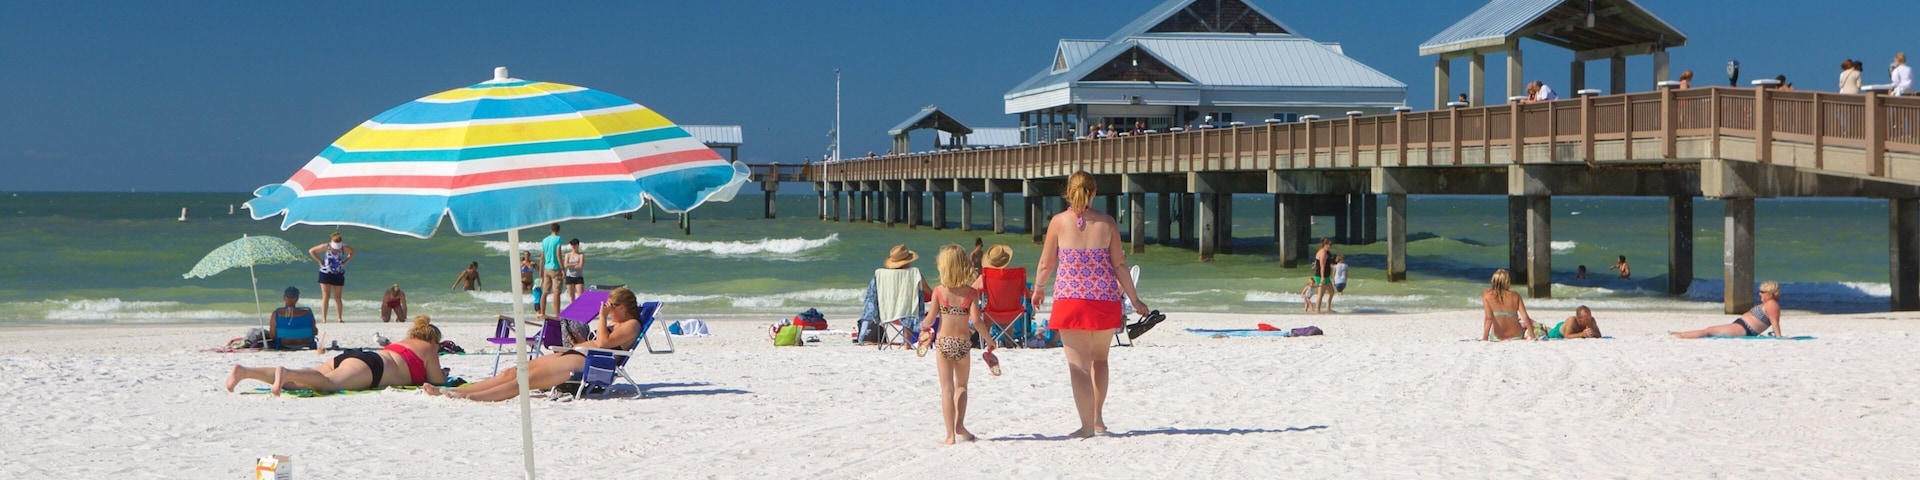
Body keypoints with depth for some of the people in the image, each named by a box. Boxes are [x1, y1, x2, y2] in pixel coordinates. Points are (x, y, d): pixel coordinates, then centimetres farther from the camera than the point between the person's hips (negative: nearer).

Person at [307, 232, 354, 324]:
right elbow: (311, 251, -3)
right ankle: (323, 318, -6)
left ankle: (340, 318, 9)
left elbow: (352, 252, 14)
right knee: (326, 296, -6)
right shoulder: (326, 247, -13)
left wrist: (345, 261, 2)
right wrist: (320, 261, -7)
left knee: (337, 297, 6)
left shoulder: (344, 247, -8)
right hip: (326, 274, -2)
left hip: (339, 275, 2)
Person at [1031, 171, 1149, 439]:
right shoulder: (1107, 223, 1)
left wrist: (1038, 290, 20)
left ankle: (1088, 425, -3)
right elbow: (1119, 265, 2)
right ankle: (1098, 418, 24)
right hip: (1105, 298, 2)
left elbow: (1046, 264, 2)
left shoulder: (1059, 222, -2)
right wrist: (1134, 299, 10)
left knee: (1078, 364, 1)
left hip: (1070, 298, -2)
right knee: (1099, 358, 20)